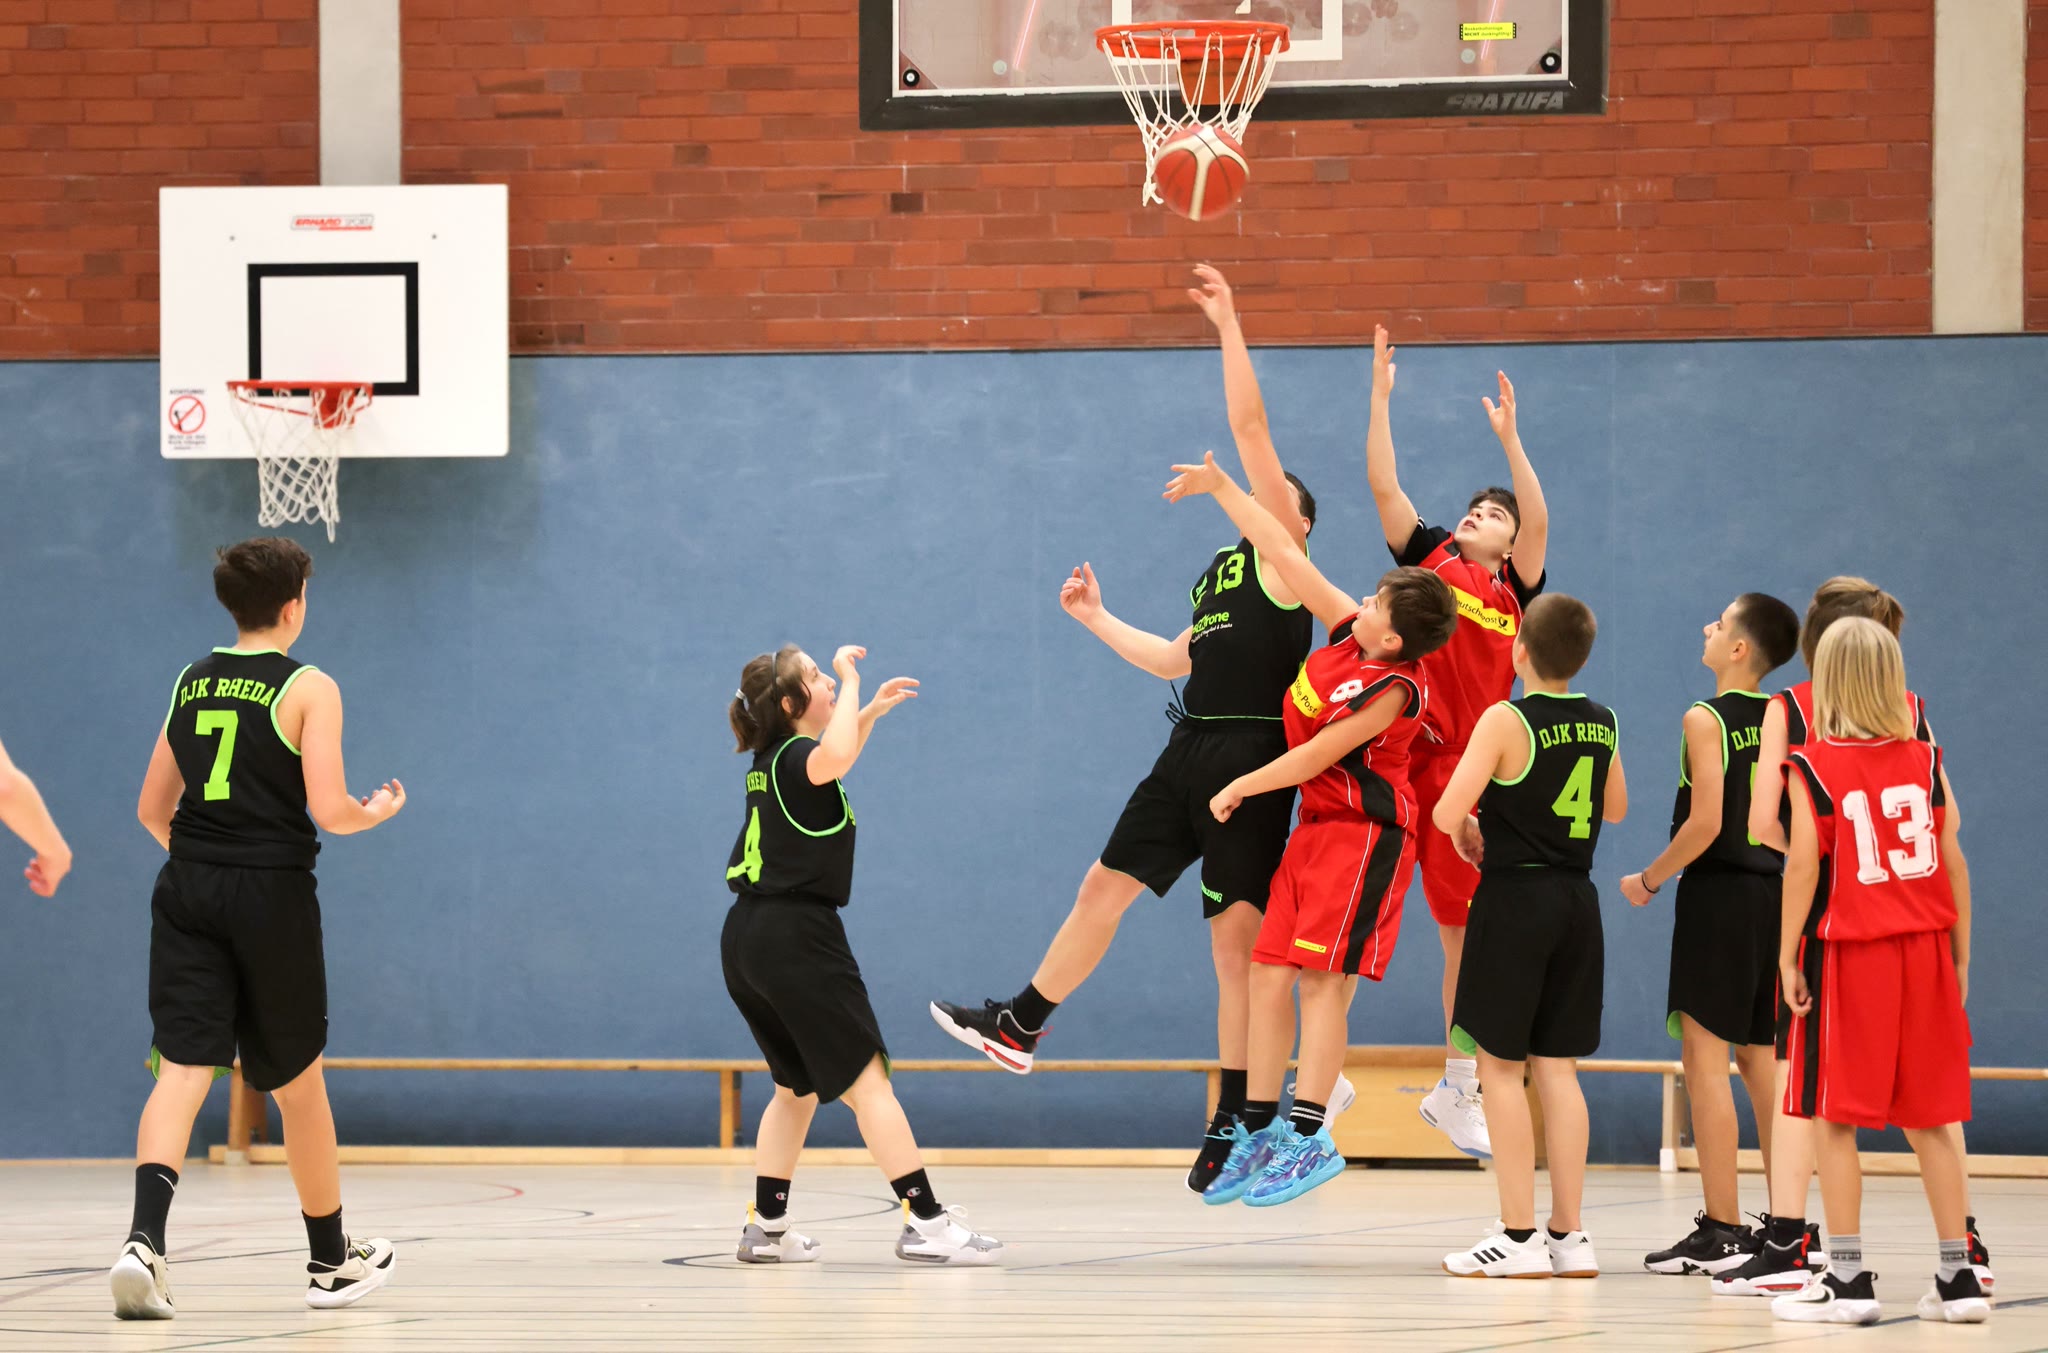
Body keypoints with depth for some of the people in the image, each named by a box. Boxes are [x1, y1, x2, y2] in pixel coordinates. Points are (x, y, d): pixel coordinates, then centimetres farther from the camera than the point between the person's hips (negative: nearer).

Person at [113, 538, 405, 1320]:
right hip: (271, 895, -3)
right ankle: (333, 1262, 26)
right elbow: (328, 811, -12)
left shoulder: (191, 684, 11)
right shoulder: (308, 689, -4)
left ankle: (145, 1241, -30)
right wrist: (375, 813, 10)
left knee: (181, 1070, -6)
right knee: (298, 1082, 12)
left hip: (187, 888, 3)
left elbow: (152, 811, 15)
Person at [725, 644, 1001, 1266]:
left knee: (796, 1086, 18)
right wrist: (851, 682, -24)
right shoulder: (794, 757, -11)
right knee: (866, 1079, -9)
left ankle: (766, 1226, 13)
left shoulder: (772, 759, 15)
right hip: (797, 935, -9)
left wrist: (871, 710, 31)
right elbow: (832, 758, -37)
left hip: (747, 938, 9)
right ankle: (926, 1221, -13)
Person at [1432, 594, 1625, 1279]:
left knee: (1501, 1067, 0)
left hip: (1514, 896, -6)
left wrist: (1464, 830, 2)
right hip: (1577, 901, 6)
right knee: (1557, 1069, 10)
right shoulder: (1602, 724, 5)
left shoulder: (1506, 721, -14)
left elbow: (1448, 811, -20)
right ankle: (1569, 1236, 9)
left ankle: (1520, 1237, -3)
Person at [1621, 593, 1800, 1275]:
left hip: (1717, 894, -8)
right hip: (1771, 893, 8)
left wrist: (1650, 878, -7)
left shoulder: (1706, 720, -12)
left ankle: (1720, 1232, -9)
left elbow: (1705, 822, -19)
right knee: (1762, 1062, 13)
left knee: (1705, 1054, -5)